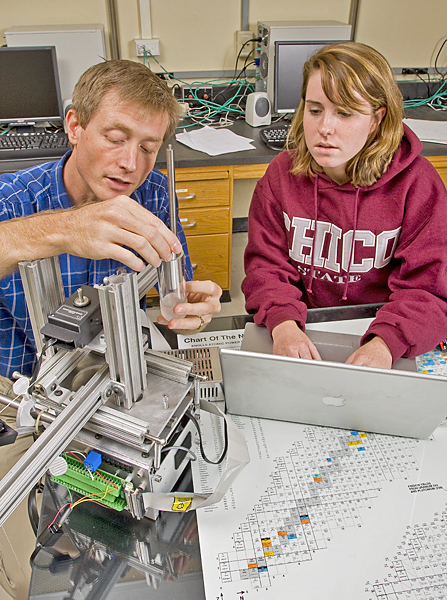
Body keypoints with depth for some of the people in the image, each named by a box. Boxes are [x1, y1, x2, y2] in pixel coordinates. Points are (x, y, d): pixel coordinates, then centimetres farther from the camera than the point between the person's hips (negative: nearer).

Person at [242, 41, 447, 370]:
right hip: (302, 332, 1)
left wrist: (384, 344, -29)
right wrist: (283, 323, -24)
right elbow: (266, 266, -3)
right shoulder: (282, 173, -2)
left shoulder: (417, 182, -8)